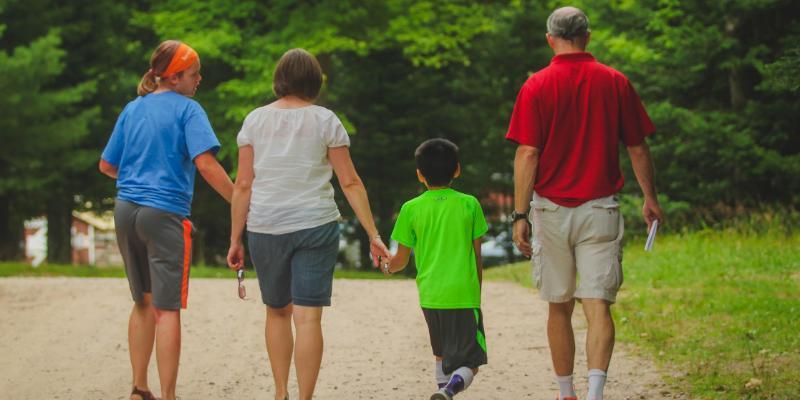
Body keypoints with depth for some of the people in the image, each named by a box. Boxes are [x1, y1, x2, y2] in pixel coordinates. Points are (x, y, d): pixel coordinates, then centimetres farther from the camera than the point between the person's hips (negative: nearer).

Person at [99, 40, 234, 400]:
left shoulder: (133, 109, 13)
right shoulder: (187, 109, -6)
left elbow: (107, 165, 19)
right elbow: (205, 163, -18)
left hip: (126, 210, 7)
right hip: (165, 213, -6)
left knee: (143, 303, 18)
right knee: (168, 309, -5)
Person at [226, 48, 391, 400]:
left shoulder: (256, 120, 4)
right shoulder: (325, 120, 1)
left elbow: (243, 185, 1)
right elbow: (350, 183, -2)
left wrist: (235, 239, 7)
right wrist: (373, 235, 1)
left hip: (265, 228, 2)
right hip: (315, 226, -2)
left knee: (277, 311, 18)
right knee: (308, 317, -4)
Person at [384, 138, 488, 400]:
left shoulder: (411, 209, 2)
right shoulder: (469, 204, 2)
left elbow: (401, 259, 7)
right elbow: (477, 257, 6)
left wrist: (388, 267, 30)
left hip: (430, 295, 2)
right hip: (463, 294, -2)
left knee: (442, 354, 24)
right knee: (469, 364, -2)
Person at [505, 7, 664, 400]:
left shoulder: (537, 86, -4)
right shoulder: (615, 82, 1)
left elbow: (527, 154, -9)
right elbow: (638, 148, 7)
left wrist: (520, 215, -6)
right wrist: (650, 198, 20)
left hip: (551, 209, 0)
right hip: (600, 210, 0)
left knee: (559, 308, 13)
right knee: (598, 306, -4)